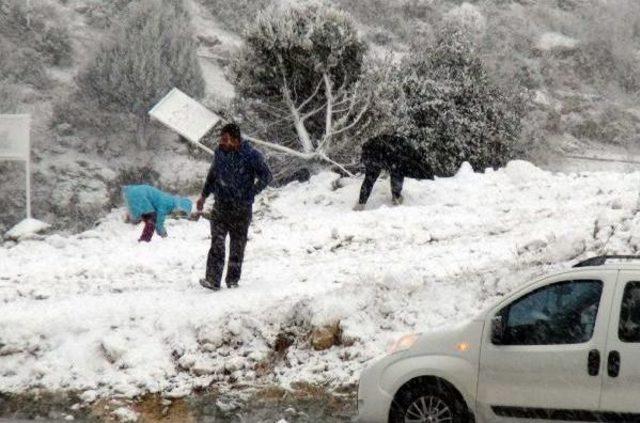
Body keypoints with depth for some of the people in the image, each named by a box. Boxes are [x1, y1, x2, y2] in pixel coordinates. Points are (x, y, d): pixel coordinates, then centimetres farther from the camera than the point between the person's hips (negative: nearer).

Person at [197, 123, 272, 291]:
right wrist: (204, 195, 22)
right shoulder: (220, 152, 4)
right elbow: (212, 174, 21)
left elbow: (266, 176, -2)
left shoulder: (251, 155, -9)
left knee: (238, 244, 7)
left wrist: (250, 193, -6)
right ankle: (213, 279, -15)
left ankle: (233, 279, 19)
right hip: (221, 205, 2)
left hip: (242, 208, -2)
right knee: (217, 242, -10)